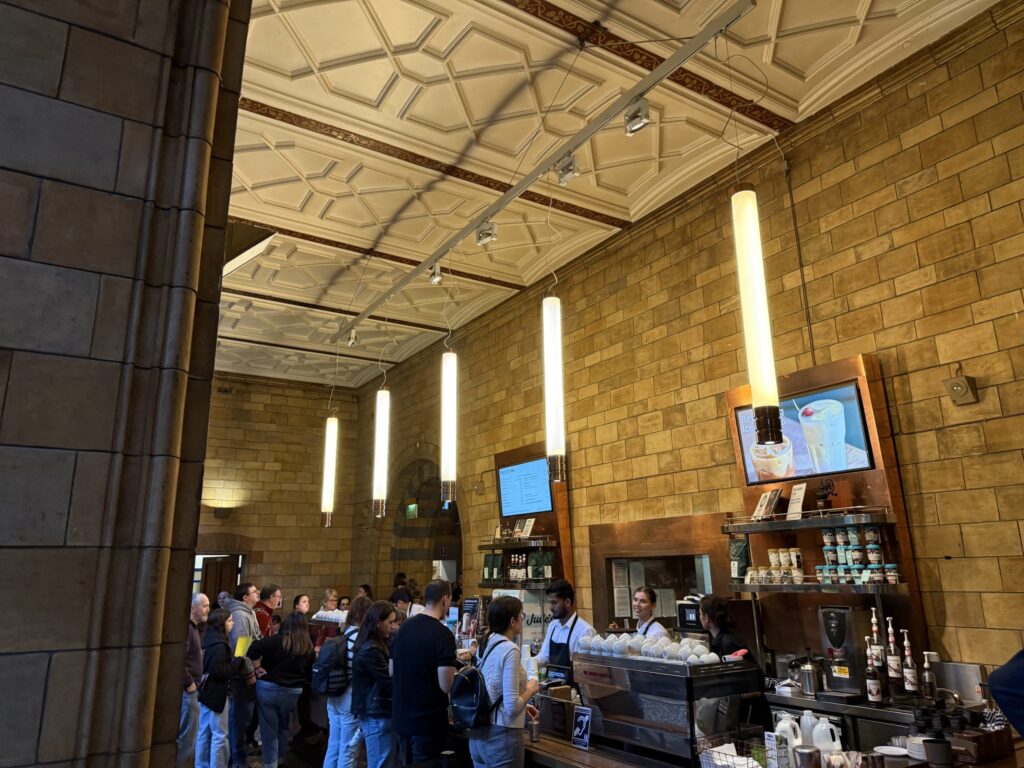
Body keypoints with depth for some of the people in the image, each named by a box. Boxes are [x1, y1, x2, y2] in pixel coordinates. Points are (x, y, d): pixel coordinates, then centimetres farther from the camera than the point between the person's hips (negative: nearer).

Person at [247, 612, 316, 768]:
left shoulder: (277, 640, -9)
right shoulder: (309, 648, 1)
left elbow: (254, 648, -20)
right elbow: (310, 674, 5)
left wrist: (257, 666, -7)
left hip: (268, 688, -3)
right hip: (292, 692, 3)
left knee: (269, 730, 9)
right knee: (283, 728, 24)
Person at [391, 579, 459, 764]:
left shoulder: (404, 627, 3)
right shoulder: (443, 634, -19)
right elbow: (446, 686, -23)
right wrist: (453, 666, -2)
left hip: (402, 717, 7)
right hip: (428, 721, -7)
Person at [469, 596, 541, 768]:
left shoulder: (487, 643, 5)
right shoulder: (510, 650, -21)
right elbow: (511, 707, -22)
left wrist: (523, 706, 17)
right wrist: (530, 689, -6)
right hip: (501, 737, -8)